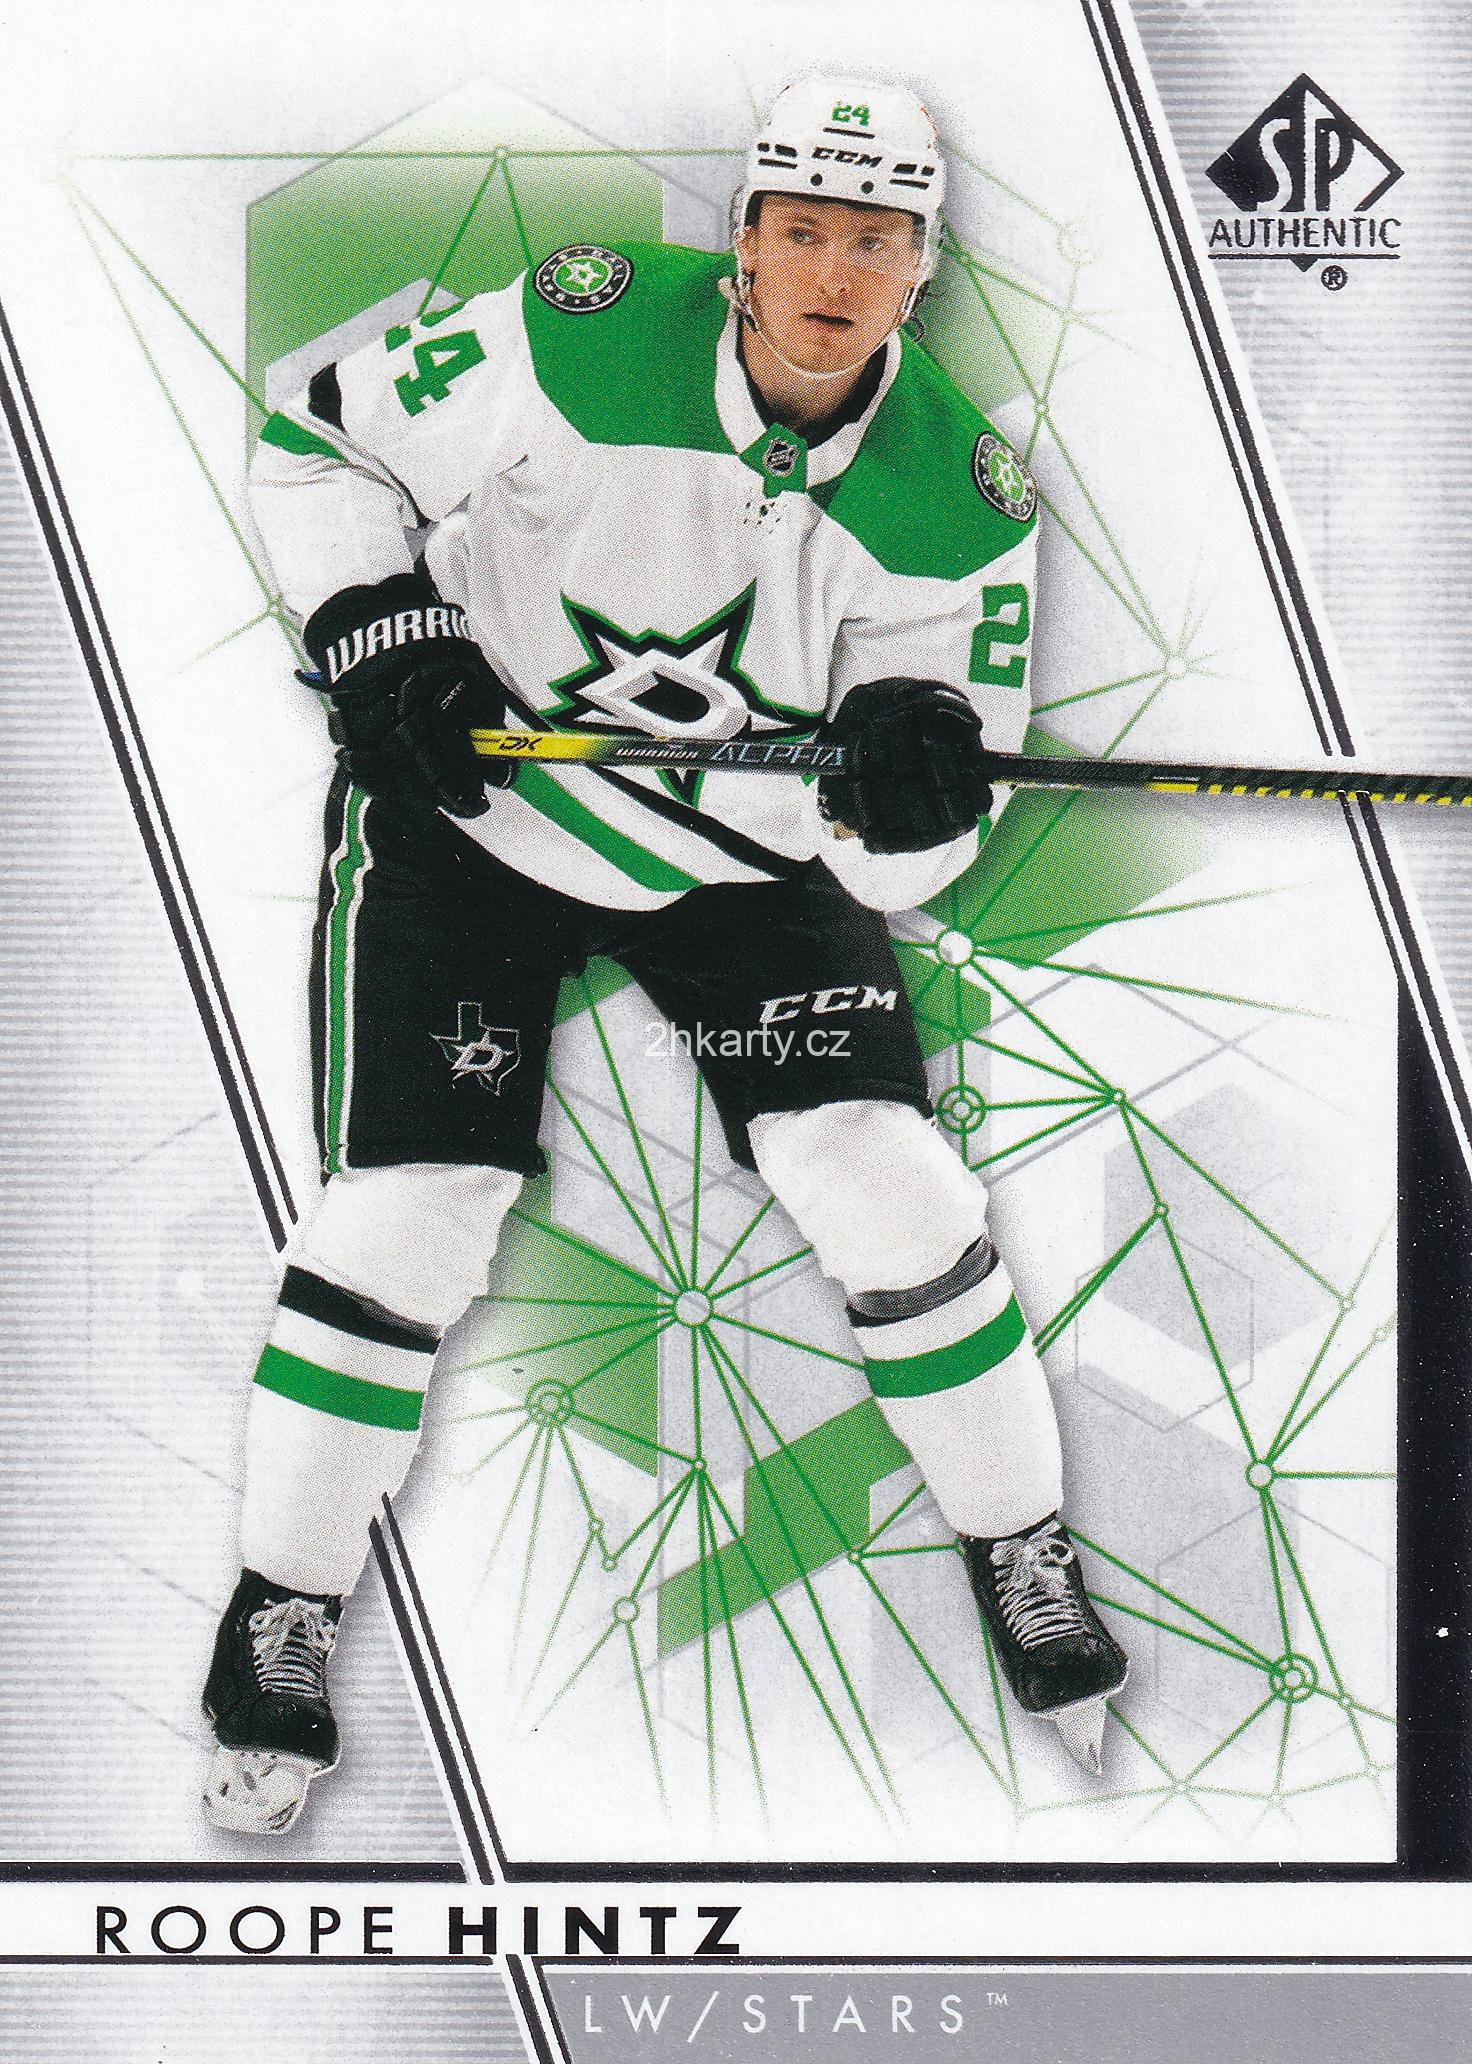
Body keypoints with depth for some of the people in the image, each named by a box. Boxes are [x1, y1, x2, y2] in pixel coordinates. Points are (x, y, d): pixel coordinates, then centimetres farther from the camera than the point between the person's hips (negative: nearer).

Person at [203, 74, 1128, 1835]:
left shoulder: (959, 495, -12)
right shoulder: (582, 336, -19)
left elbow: (901, 863, -9)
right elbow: (319, 443, -5)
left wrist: (907, 787, -32)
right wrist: (378, 633, -18)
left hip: (745, 850, 2)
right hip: (466, 801, -1)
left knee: (881, 1182, -8)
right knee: (409, 1209, -8)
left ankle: (1021, 1554, 16)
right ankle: (282, 1607, 13)